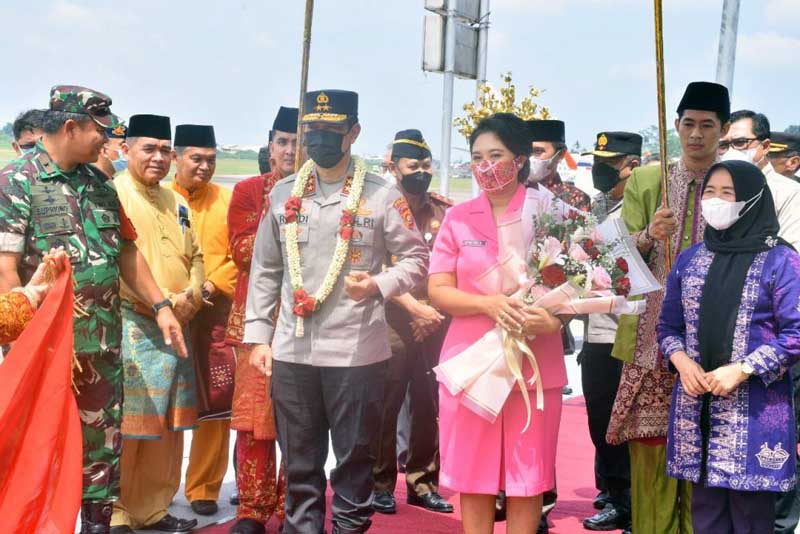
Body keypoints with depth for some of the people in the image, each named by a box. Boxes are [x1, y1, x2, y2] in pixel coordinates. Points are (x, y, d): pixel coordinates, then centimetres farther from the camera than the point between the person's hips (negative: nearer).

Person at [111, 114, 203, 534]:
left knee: (169, 424, 12)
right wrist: (156, 304, -19)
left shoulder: (175, 202, 17)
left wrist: (190, 297, -2)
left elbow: (194, 256, 18)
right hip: (129, 324, -8)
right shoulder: (112, 194, -7)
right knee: (125, 425, -5)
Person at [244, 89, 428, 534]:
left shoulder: (383, 196, -2)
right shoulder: (283, 194, 9)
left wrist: (379, 285, -17)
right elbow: (264, 271, 11)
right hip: (292, 350, 3)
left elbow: (416, 258, 2)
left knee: (355, 456, 9)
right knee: (299, 460, 13)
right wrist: (258, 335, 6)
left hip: (357, 351, -3)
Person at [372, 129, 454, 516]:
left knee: (430, 406, 8)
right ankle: (382, 484, 12)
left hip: (439, 323, 4)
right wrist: (416, 308, -15)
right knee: (386, 406, 1)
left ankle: (423, 483, 18)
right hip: (394, 322, -4)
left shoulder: (446, 212, 11)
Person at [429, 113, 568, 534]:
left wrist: (552, 320, -19)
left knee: (526, 480, 6)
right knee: (472, 478, 7)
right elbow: (438, 291, 1)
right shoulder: (458, 218, 5)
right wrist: (488, 303, -17)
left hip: (534, 365, -1)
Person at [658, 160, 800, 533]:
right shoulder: (689, 259, 11)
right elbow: (668, 325, 14)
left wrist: (742, 370, -15)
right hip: (695, 406, 4)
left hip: (755, 408, -4)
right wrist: (681, 361, -5)